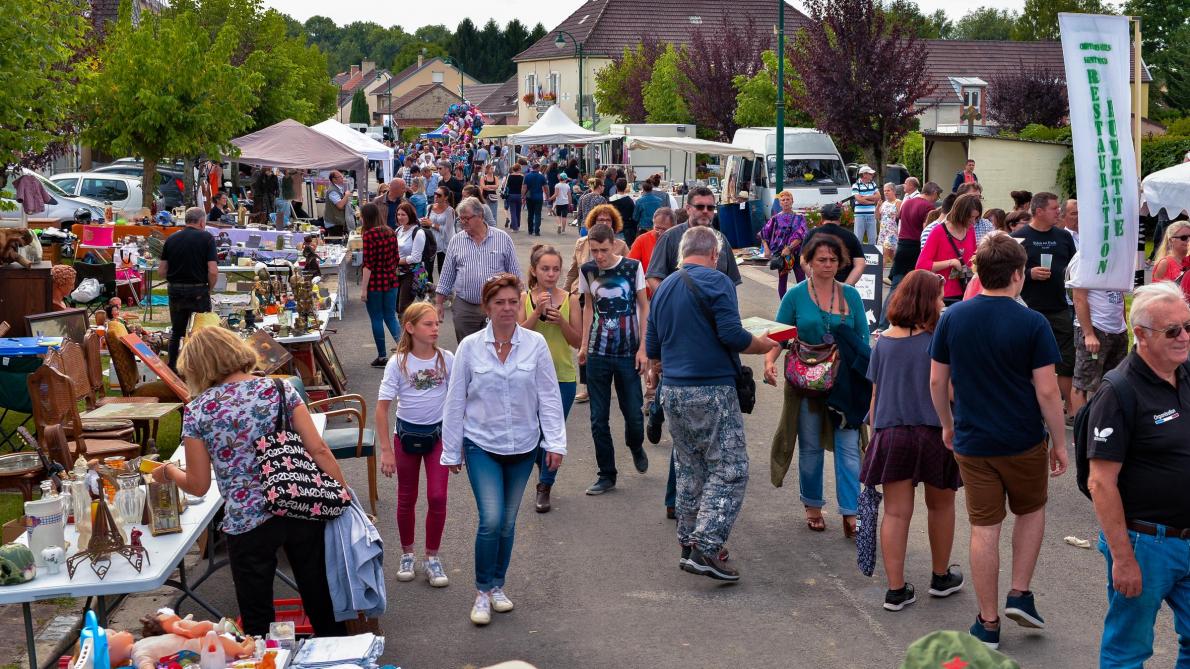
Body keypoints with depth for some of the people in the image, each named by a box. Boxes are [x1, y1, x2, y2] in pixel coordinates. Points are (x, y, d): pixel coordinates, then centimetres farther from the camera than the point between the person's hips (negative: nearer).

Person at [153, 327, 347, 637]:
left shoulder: (197, 410, -4)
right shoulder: (280, 388, -1)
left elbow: (198, 485, 2)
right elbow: (318, 450, -6)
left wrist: (169, 473, 22)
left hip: (246, 521, -2)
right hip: (301, 510, 2)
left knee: (257, 622, 14)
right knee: (321, 600, 18)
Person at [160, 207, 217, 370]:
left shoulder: (171, 239, 4)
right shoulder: (206, 238, -8)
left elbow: (162, 270, 3)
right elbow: (213, 271, -15)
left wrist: (174, 282, 16)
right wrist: (209, 289, 0)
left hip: (175, 291, 4)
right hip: (198, 291, -4)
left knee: (176, 331, 17)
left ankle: (172, 368, 21)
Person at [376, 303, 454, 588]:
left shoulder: (446, 359, -9)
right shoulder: (398, 363, -13)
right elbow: (382, 408, -11)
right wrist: (385, 450, -13)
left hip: (438, 433, 1)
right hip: (407, 433, 0)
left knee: (437, 497, -4)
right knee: (406, 499, 11)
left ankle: (432, 557, 11)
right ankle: (407, 554, 27)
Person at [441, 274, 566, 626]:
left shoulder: (536, 344, -5)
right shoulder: (470, 347, -7)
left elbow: (549, 396, 0)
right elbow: (455, 402, 0)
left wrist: (555, 442, -4)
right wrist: (451, 450, 3)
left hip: (522, 445, 2)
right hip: (481, 445, -2)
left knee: (508, 522, 12)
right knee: (491, 520, -13)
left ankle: (498, 586, 31)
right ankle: (482, 592, 5)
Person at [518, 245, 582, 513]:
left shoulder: (570, 300, -3)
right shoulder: (524, 299, -3)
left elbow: (578, 341, -1)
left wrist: (561, 322, -17)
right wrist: (537, 312, -20)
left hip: (563, 377, 0)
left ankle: (544, 487, 15)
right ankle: (544, 468, 39)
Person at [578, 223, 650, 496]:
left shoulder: (632, 267, -7)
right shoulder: (587, 270, 0)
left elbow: (644, 307, -1)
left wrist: (642, 348, -5)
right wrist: (584, 345, 7)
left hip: (628, 353, -2)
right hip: (598, 353, 2)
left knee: (633, 413, 3)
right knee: (598, 417, 2)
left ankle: (636, 447, 37)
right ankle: (607, 475, 14)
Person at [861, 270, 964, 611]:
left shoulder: (883, 342, 3)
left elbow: (875, 394, 8)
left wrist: (876, 430, 16)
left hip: (891, 434, 3)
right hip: (933, 432, -3)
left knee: (895, 512, 6)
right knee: (940, 505, 19)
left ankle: (896, 589, 6)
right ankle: (941, 577, 33)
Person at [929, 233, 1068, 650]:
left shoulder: (952, 318, -4)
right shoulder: (1032, 324, -14)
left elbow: (937, 381, 2)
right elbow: (1047, 391, -13)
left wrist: (947, 424, 17)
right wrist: (1059, 443, -2)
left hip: (971, 443, 2)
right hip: (1024, 442, -2)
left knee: (984, 529, 8)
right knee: (1031, 511, 24)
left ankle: (988, 624, 14)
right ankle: (1019, 594, 16)